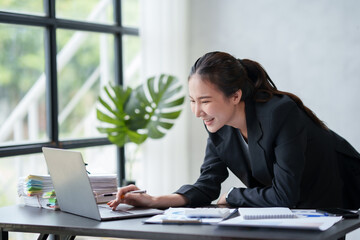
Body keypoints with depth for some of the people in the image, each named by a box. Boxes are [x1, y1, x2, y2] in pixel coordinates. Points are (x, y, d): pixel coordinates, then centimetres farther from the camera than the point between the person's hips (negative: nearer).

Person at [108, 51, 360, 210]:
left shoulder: (282, 113, -32)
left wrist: (231, 197, -15)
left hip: (334, 203, -5)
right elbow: (207, 186, -9)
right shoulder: (219, 126, -11)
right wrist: (154, 201, -23)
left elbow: (284, 195, -29)